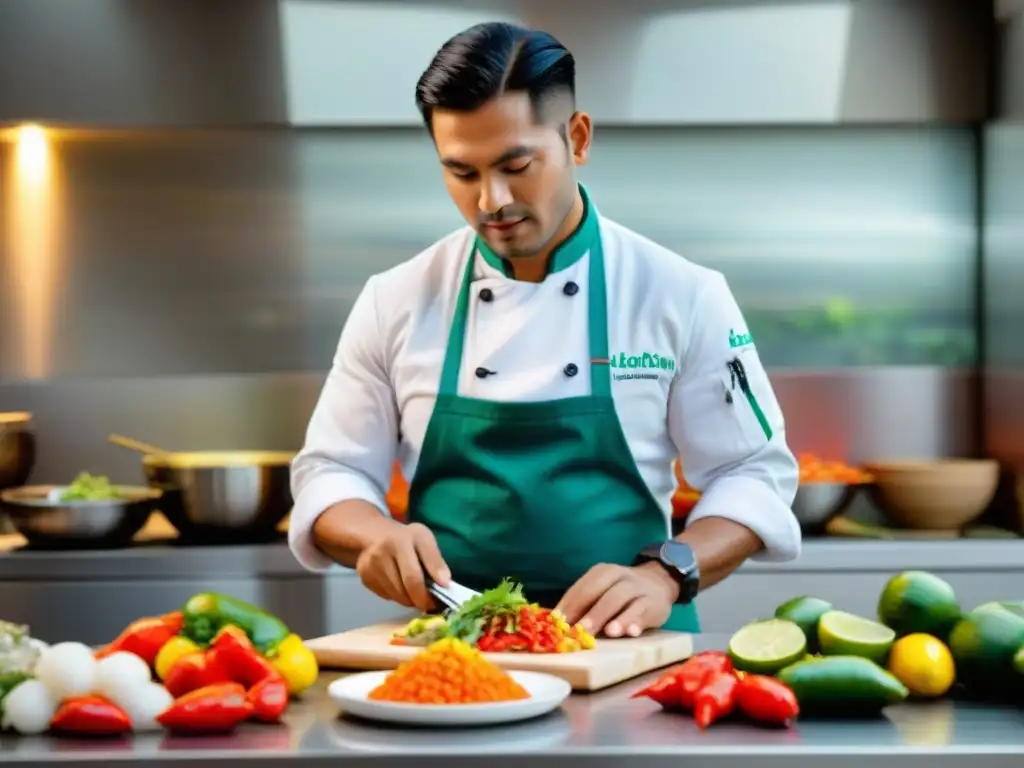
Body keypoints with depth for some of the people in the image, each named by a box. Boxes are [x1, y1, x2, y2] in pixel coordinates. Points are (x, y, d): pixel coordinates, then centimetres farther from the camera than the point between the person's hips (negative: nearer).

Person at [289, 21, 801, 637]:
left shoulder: (682, 296, 0)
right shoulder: (396, 302, 5)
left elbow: (753, 475, 3)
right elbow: (332, 473, 10)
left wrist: (665, 575, -14)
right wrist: (378, 535, -11)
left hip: (625, 652, -1)